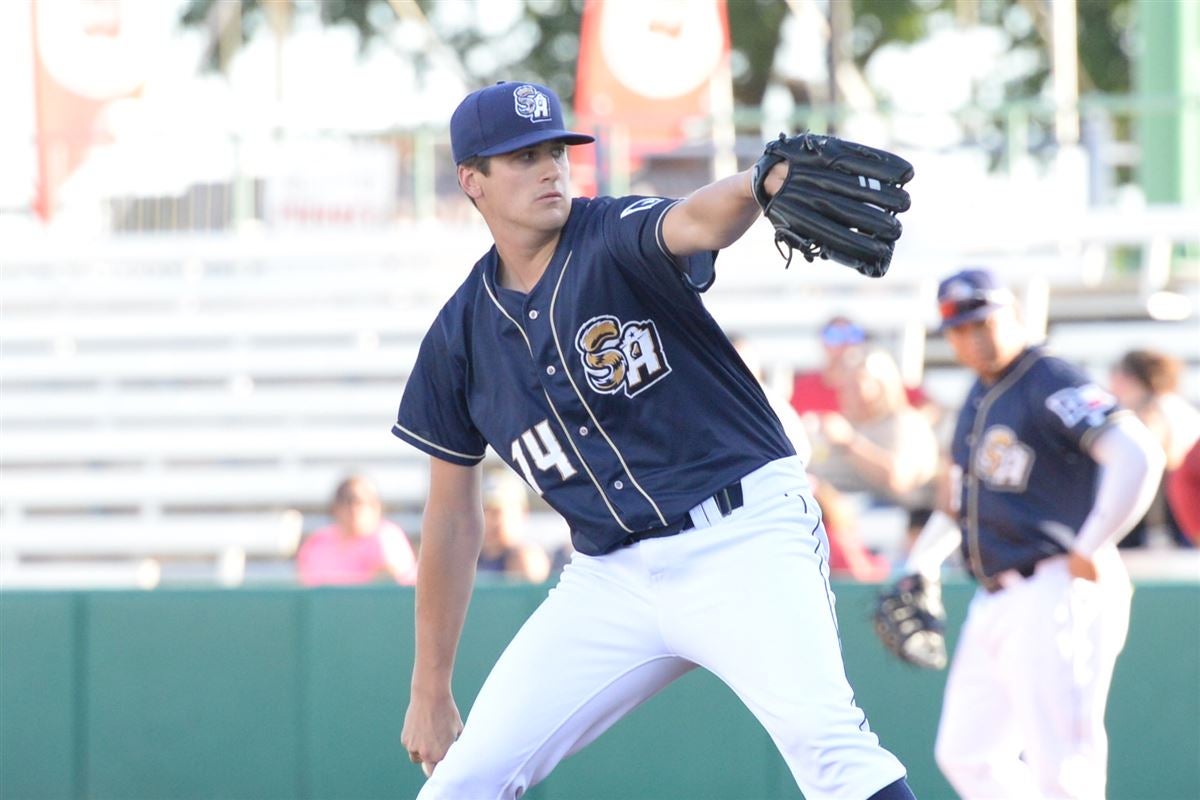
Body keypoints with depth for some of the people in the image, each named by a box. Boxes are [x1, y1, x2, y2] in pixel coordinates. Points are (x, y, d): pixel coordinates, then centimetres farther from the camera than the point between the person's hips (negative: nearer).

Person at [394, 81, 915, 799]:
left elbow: (699, 222, -32)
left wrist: (770, 178, -57)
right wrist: (430, 689, 16)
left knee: (821, 734, -26)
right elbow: (453, 515, 14)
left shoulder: (618, 239, -7)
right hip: (611, 576, 5)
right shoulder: (461, 336, 6)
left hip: (743, 541, -5)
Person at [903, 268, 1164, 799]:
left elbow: (1139, 456, -24)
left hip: (1055, 595, -10)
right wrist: (918, 568, 22)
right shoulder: (979, 397, 16)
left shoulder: (1050, 384, -11)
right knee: (965, 756, 12)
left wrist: (1089, 552, -21)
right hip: (994, 604, 10)